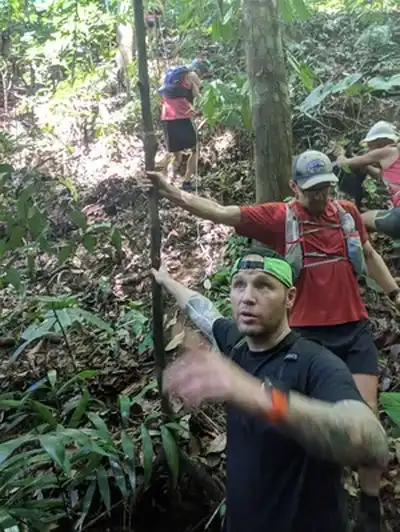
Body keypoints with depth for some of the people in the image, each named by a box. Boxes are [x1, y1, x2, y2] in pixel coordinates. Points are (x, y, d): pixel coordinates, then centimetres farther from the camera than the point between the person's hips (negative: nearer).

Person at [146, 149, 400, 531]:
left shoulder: (348, 212, 2)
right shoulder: (279, 218, -9)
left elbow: (368, 254, 17)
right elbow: (221, 213, -16)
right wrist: (171, 192, -26)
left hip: (355, 329, 3)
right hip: (309, 334, -2)